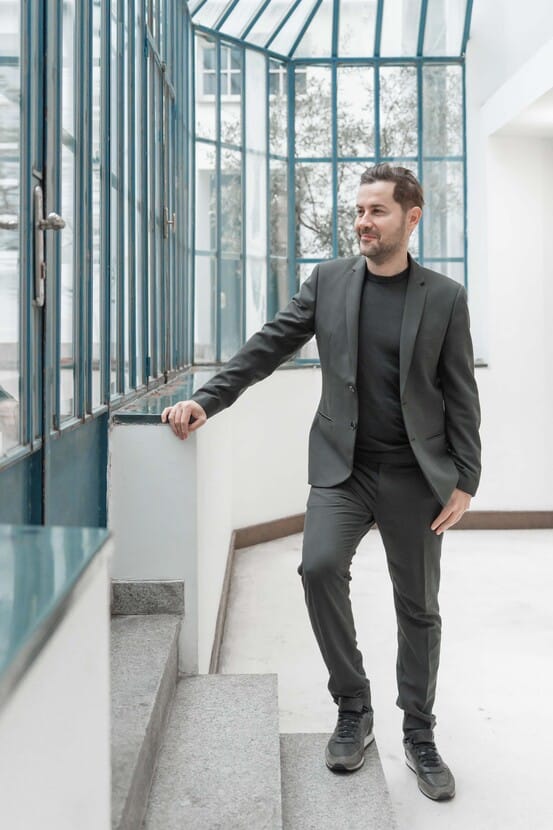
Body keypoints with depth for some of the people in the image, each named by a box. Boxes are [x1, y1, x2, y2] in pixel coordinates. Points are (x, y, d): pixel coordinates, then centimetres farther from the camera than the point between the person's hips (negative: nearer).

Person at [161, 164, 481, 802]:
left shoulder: (444, 298, 0)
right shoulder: (328, 281, 5)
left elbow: (461, 397, 0)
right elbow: (269, 347, 3)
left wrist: (464, 482, -5)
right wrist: (206, 400, -7)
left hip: (416, 475, 0)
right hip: (342, 467, 1)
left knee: (418, 609, 7)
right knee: (319, 565, -21)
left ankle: (419, 737, 26)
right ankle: (353, 708, 1)